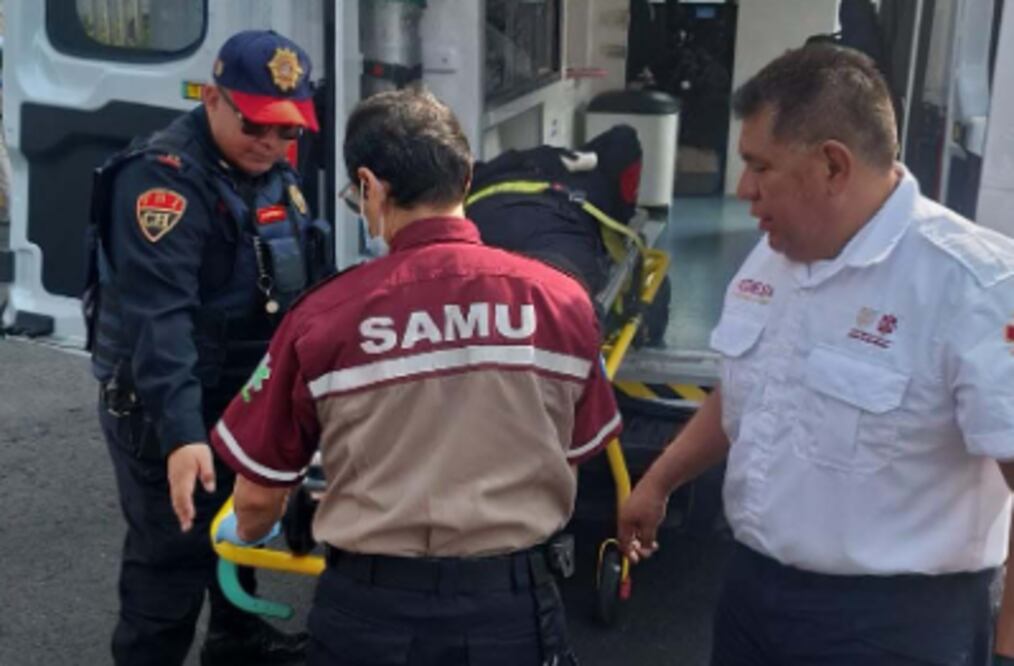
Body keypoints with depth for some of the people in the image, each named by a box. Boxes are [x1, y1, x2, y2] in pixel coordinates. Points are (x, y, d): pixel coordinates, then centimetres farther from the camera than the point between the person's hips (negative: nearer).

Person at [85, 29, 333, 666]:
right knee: (173, 559, -5)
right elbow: (157, 316, -35)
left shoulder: (273, 173, 5)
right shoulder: (164, 176, -24)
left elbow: (303, 283, 16)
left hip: (245, 393, 9)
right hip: (167, 408, -9)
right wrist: (180, 432, -43)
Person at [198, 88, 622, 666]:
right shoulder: (562, 301, -7)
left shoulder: (324, 317, -13)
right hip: (516, 602, 1)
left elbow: (260, 494, -2)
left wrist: (244, 535, 21)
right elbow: (570, 464, 7)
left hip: (375, 609, -1)